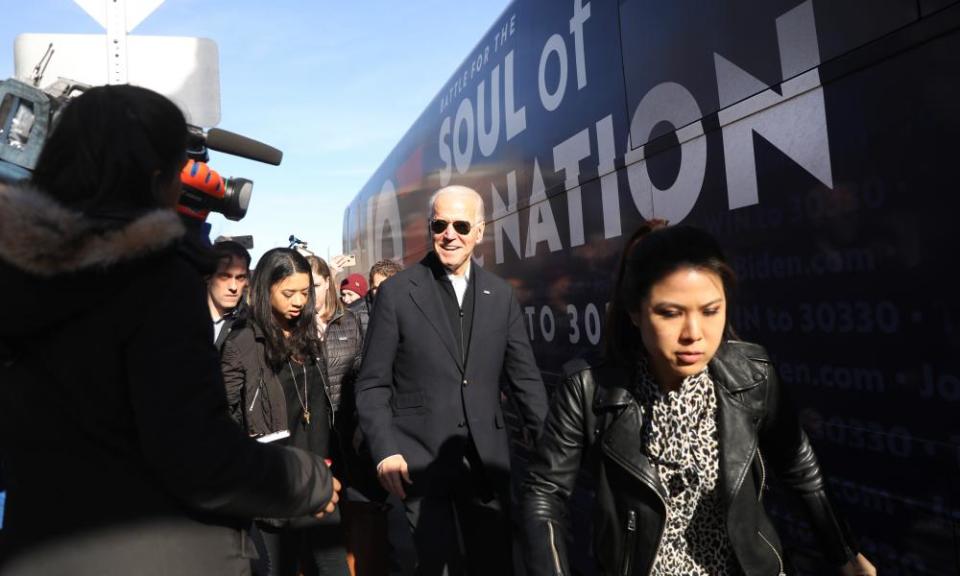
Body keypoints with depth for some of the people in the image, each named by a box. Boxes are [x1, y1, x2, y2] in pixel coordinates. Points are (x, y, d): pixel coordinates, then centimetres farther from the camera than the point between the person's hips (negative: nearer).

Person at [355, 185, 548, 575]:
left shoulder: (501, 295, 5)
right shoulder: (397, 292, -4)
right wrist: (384, 450, -12)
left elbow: (524, 377, 6)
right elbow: (372, 384, -3)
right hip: (421, 460, -2)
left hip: (487, 460, 3)